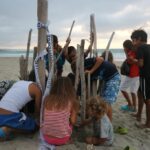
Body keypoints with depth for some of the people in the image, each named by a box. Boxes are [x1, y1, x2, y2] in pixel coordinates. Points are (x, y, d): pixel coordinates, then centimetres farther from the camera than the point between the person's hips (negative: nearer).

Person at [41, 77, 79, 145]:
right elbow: (73, 121, -7)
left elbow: (43, 118, 5)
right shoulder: (72, 101, -12)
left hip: (46, 137, 3)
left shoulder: (47, 99, -5)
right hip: (62, 139, -3)